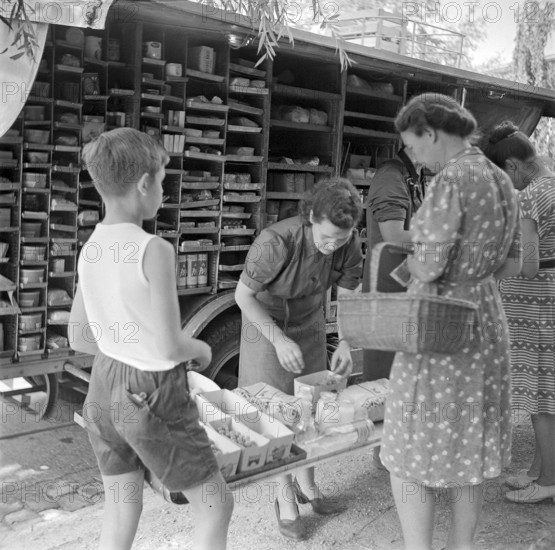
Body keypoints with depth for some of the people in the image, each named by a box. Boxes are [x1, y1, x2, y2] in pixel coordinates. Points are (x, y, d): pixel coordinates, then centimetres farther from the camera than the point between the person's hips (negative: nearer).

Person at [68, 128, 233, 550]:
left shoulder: (90, 251, -1)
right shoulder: (154, 250, -24)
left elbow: (79, 338, 7)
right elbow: (170, 346, -24)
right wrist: (201, 349, -2)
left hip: (105, 393, 7)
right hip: (154, 401, -7)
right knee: (217, 508, 12)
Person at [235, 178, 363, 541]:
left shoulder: (349, 243, -20)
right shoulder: (276, 242, -35)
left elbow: (348, 297, -8)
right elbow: (243, 295, -23)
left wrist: (345, 343, -22)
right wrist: (279, 340, -30)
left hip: (310, 324, 4)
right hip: (266, 323, -4)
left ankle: (307, 485, 27)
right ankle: (286, 498, 14)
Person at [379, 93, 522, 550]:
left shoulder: (450, 180, -18)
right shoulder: (500, 181, 7)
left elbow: (430, 263, -21)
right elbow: (512, 264, 12)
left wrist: (412, 264, 0)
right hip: (485, 320, 9)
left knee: (412, 452, 4)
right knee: (469, 444, 18)